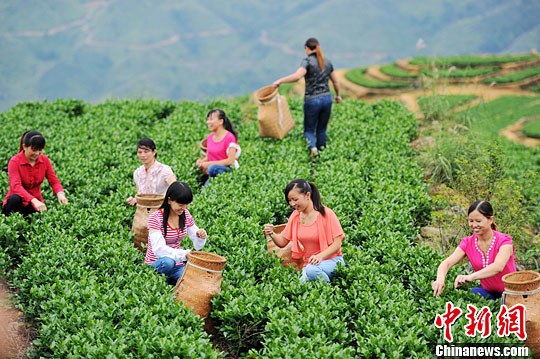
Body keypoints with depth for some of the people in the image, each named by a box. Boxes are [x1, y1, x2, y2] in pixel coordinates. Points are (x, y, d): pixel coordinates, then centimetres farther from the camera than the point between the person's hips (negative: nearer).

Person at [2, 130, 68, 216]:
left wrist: (60, 193, -29)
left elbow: (54, 181, -5)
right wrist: (34, 200, -47)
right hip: (17, 203, -3)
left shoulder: (44, 160, -1)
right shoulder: (15, 162, -16)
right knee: (15, 199, -38)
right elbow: (16, 186, -29)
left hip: (36, 202, 3)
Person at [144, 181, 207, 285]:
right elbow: (159, 249, -26)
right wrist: (184, 254, -37)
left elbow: (197, 245, 6)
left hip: (177, 264, 4)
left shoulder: (186, 215, 2)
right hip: (156, 264, -4)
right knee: (168, 262, -38)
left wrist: (201, 237, -18)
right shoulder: (155, 218, -16)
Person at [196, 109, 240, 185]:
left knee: (212, 168, -38)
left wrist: (209, 164, -16)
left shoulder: (229, 137, -9)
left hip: (227, 169, -5)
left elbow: (230, 160, -15)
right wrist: (201, 161, -4)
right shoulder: (210, 137, 12)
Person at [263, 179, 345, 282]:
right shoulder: (296, 216, 7)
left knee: (312, 270, -36)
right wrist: (272, 234, -13)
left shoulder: (326, 214, -10)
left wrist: (320, 256, -28)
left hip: (331, 260, -3)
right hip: (309, 263, 3)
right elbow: (282, 242, 9)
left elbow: (337, 244, -11)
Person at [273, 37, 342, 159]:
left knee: (309, 130, 7)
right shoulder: (327, 62, 7)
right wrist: (337, 95, 34)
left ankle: (313, 147, -22)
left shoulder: (308, 61, -10)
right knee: (321, 130, 17)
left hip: (312, 101, -4)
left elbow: (297, 76, -28)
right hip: (327, 99, 4)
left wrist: (280, 81, -18)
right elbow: (335, 82, 17)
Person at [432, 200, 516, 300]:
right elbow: (447, 263, -15)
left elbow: (498, 266, -36)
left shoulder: (504, 241, -16)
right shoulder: (468, 243, -2)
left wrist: (471, 277, -53)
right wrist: (440, 279, -40)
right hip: (488, 292, 4)